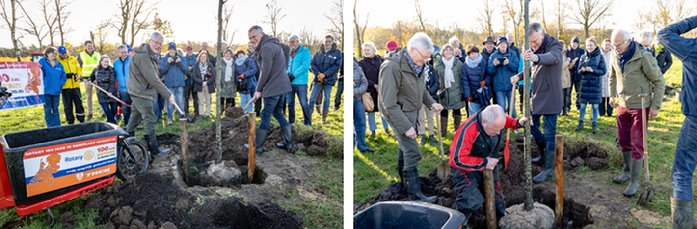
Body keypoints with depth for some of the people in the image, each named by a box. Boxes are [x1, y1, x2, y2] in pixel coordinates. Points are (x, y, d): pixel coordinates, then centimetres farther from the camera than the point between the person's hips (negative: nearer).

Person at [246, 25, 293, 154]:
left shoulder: (266, 47, -15)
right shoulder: (274, 44, 17)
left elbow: (265, 72, -18)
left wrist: (258, 90, -8)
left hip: (273, 88, -10)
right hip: (282, 86, 10)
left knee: (265, 116, -2)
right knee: (278, 113, 17)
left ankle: (257, 147, 7)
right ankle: (288, 144, 19)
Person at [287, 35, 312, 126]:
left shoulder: (305, 51, -2)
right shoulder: (288, 52, 14)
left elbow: (305, 65, -13)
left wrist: (294, 75, -16)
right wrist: (287, 74, -7)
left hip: (300, 82, -6)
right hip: (289, 82, 6)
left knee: (304, 104, -5)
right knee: (290, 104, 11)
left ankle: (308, 123, 3)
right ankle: (291, 122, 22)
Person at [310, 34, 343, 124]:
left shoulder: (337, 53, 0)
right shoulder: (318, 53, 8)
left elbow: (337, 66, -8)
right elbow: (312, 64, 5)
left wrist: (325, 74, -15)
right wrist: (318, 73, -12)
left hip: (329, 80, -2)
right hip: (317, 79, 2)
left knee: (327, 99, 3)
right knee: (312, 98, -1)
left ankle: (324, 118, 14)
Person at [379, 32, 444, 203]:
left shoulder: (417, 64, 1)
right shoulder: (392, 67, -26)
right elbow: (389, 104, -26)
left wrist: (431, 103, 2)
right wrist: (406, 127, -24)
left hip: (412, 112, 8)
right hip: (399, 113, -8)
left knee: (406, 147, 22)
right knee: (412, 153, -9)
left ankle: (404, 180, 42)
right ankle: (415, 194, 0)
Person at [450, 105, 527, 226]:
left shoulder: (495, 120, -16)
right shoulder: (468, 131, -37)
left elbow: (506, 119, 12)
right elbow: (458, 159, -34)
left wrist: (517, 122, -6)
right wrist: (484, 163, -28)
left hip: (489, 166, 7)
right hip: (466, 168, -6)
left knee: (496, 198, 18)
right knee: (472, 201, -27)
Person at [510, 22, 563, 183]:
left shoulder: (554, 46, -16)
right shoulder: (534, 49, 8)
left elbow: (552, 58, -40)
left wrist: (537, 57, -62)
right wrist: (519, 76, -2)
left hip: (550, 97, -8)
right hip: (537, 95, 8)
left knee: (549, 133, -4)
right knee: (531, 125, 17)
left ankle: (549, 168, 5)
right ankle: (545, 153, 37)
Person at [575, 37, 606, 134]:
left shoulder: (600, 57, -3)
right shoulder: (583, 57, 5)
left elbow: (603, 71, -5)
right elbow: (578, 71, 7)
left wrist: (593, 70, -19)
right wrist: (582, 70, -15)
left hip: (595, 84, -2)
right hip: (585, 83, 2)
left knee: (595, 106, 4)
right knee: (583, 105, 8)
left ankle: (594, 125, 14)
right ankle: (581, 123, 19)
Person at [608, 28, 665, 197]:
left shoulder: (643, 57, -18)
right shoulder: (616, 58, 1)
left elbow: (659, 81, -12)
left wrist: (655, 106, -13)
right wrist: (612, 95, 15)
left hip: (640, 107, -6)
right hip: (622, 105, 6)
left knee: (637, 144, -2)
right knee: (623, 141, 15)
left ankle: (635, 181, 6)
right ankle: (627, 171, 33)